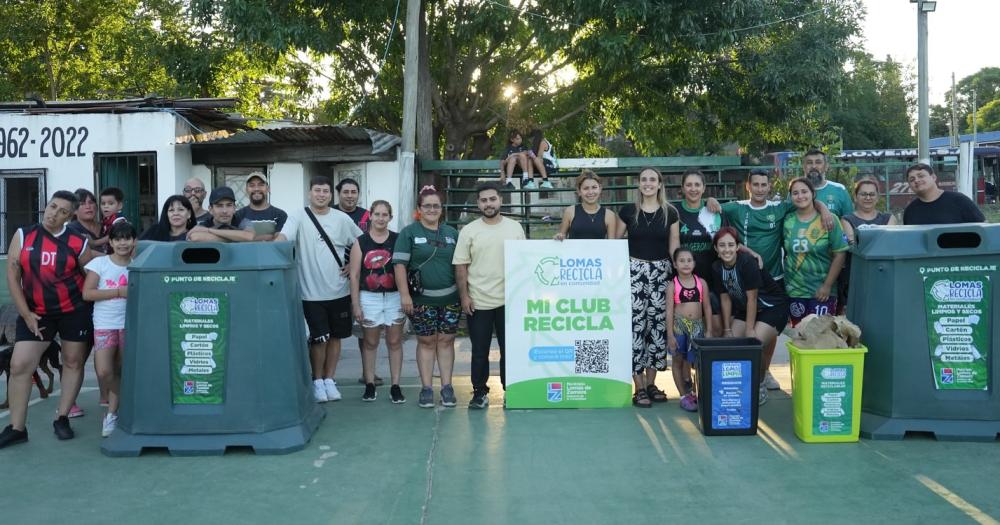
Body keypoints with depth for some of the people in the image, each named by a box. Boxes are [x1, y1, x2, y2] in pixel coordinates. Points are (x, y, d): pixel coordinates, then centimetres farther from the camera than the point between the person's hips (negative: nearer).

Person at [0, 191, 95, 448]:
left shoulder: (78, 242, -5)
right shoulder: (23, 235, -2)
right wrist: (26, 314, -6)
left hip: (74, 310, -1)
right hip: (36, 312, 1)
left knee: (73, 362, 6)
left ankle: (62, 419, 22)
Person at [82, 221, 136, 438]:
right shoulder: (99, 263, -2)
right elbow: (87, 293, -8)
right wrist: (119, 292, -12)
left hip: (129, 325, 1)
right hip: (104, 325, -1)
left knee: (120, 372, 6)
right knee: (104, 372, -11)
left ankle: (112, 414, 19)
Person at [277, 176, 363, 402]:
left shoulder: (342, 219, 3)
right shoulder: (298, 217, -6)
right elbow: (282, 238, -20)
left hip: (339, 290, 3)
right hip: (312, 292, -3)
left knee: (335, 337, 11)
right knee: (319, 339, -1)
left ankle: (329, 380, 24)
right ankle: (317, 381, 17)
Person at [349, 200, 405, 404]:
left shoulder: (397, 240, 0)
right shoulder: (361, 242, -1)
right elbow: (354, 275, 0)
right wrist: (355, 304, -3)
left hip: (394, 297, 0)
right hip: (369, 298, 0)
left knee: (394, 342, 7)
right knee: (370, 343, 9)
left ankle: (395, 386, 15)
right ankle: (369, 385, 18)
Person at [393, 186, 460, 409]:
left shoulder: (452, 233, 11)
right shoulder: (409, 232, 0)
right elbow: (399, 264, -5)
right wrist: (404, 294, -12)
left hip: (450, 298, 3)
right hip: (422, 299, -2)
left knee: (446, 341, 6)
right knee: (426, 342, 4)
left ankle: (447, 387, 14)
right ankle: (426, 388, 11)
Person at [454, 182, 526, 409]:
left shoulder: (515, 227, 5)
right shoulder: (469, 231, 1)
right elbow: (461, 266, 0)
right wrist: (464, 296, -6)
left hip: (509, 301, 1)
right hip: (478, 302, -1)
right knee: (479, 352, 6)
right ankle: (480, 393, 18)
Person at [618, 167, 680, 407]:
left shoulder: (670, 212, 6)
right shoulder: (627, 211, 3)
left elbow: (675, 248, 8)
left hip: (661, 272, 2)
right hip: (634, 271, -2)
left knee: (657, 325, 4)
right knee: (635, 325, -7)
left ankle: (651, 383, 16)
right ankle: (639, 387, -1)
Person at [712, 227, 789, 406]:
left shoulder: (747, 262, -27)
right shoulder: (717, 268, -8)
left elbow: (752, 299, -23)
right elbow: (725, 299, 0)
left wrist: (749, 330, -18)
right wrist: (727, 330, 0)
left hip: (773, 307, -7)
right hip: (744, 309, 7)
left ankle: (760, 384, 5)